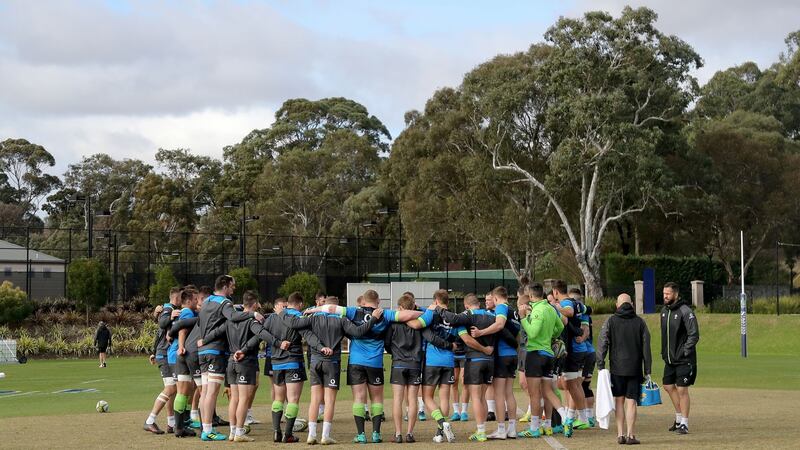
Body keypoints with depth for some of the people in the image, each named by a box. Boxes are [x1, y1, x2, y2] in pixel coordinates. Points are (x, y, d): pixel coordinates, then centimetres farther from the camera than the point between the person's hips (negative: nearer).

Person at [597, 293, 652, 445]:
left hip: (617, 368, 0)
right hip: (635, 369, 0)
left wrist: (601, 366, -3)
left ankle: (620, 434, 5)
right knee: (631, 402, 0)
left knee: (619, 400, 9)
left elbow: (602, 344, -5)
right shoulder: (640, 322, 4)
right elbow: (646, 347, 3)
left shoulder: (610, 321, 0)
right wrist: (647, 371, 6)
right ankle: (631, 435, -5)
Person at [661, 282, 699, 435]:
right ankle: (679, 418, 31)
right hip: (669, 359, 8)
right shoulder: (664, 311, 9)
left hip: (683, 359, -8)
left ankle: (684, 424, 3)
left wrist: (685, 351, -18)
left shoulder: (685, 312, -16)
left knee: (682, 390, -5)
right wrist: (664, 352, 13)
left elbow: (694, 335, -17)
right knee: (668, 386, 15)